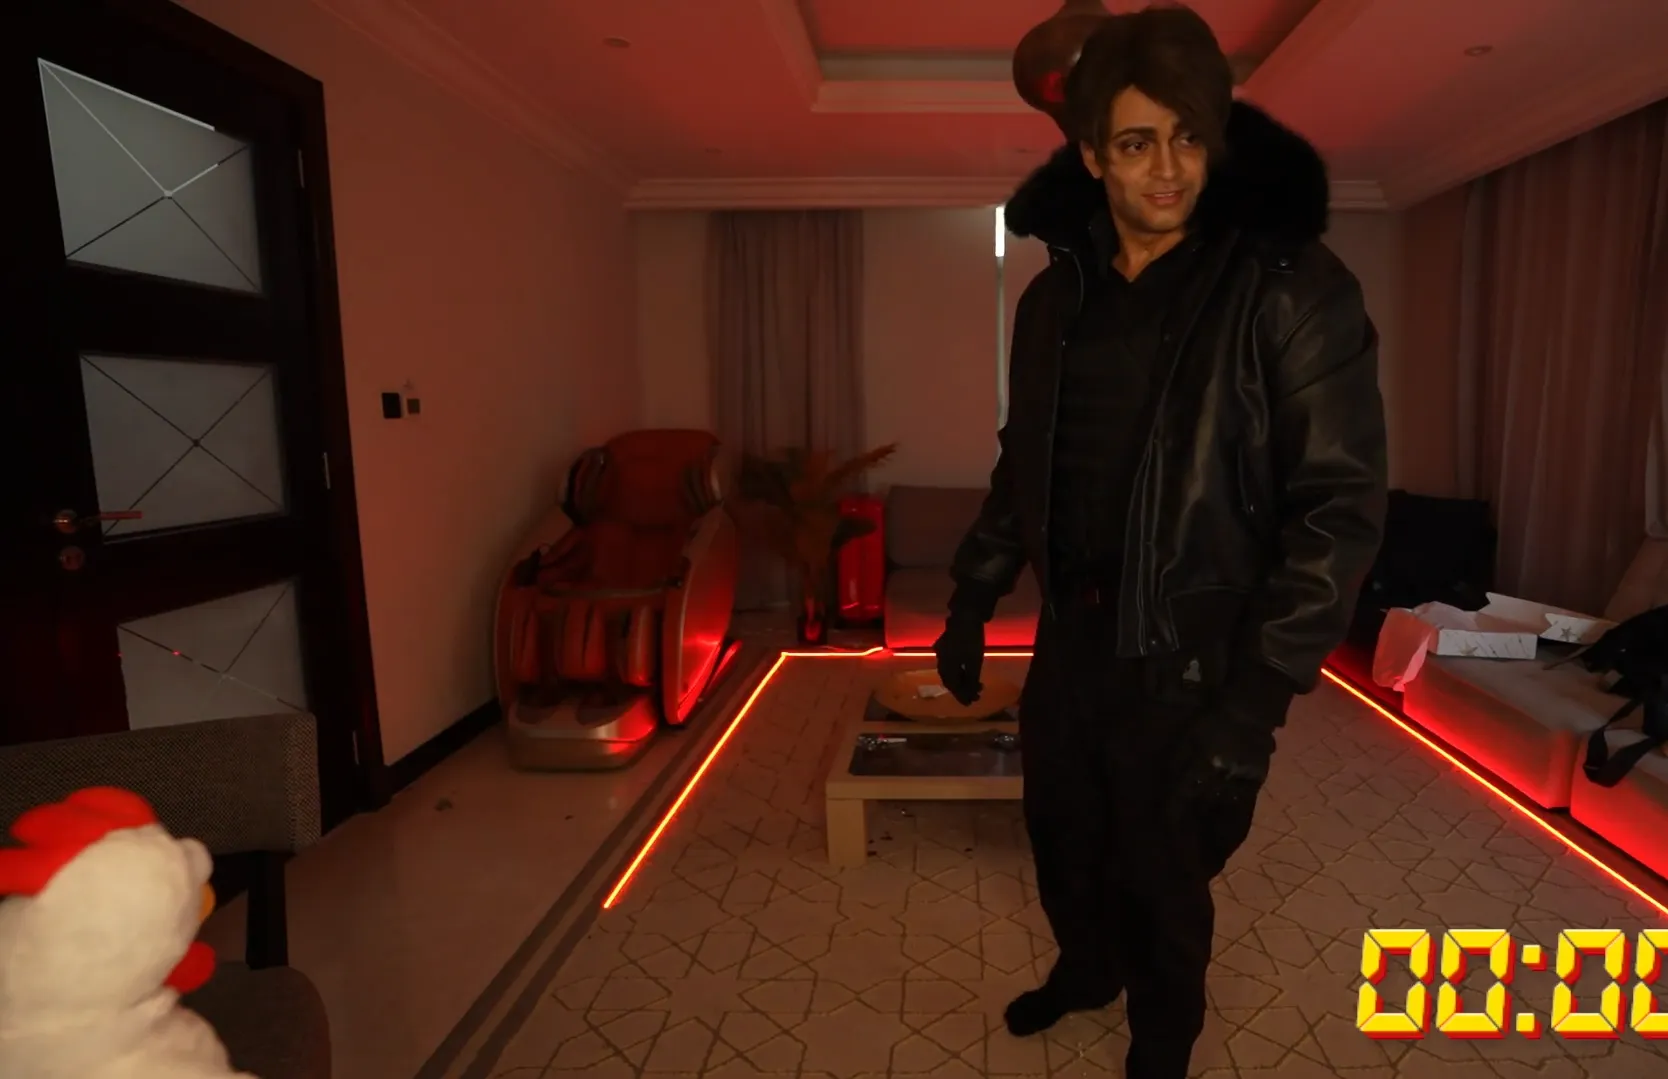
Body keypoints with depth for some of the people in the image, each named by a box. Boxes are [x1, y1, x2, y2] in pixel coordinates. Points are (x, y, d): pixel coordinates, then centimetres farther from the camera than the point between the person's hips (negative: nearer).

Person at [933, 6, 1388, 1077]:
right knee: (1064, 838, 23)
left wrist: (1258, 700, -20)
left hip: (1190, 660, -5)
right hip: (1070, 636, 5)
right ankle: (1086, 967, 55)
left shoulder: (1293, 289, -15)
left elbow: (1340, 509, -16)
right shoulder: (1056, 295, 2)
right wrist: (971, 602, 9)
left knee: (1164, 878, 14)